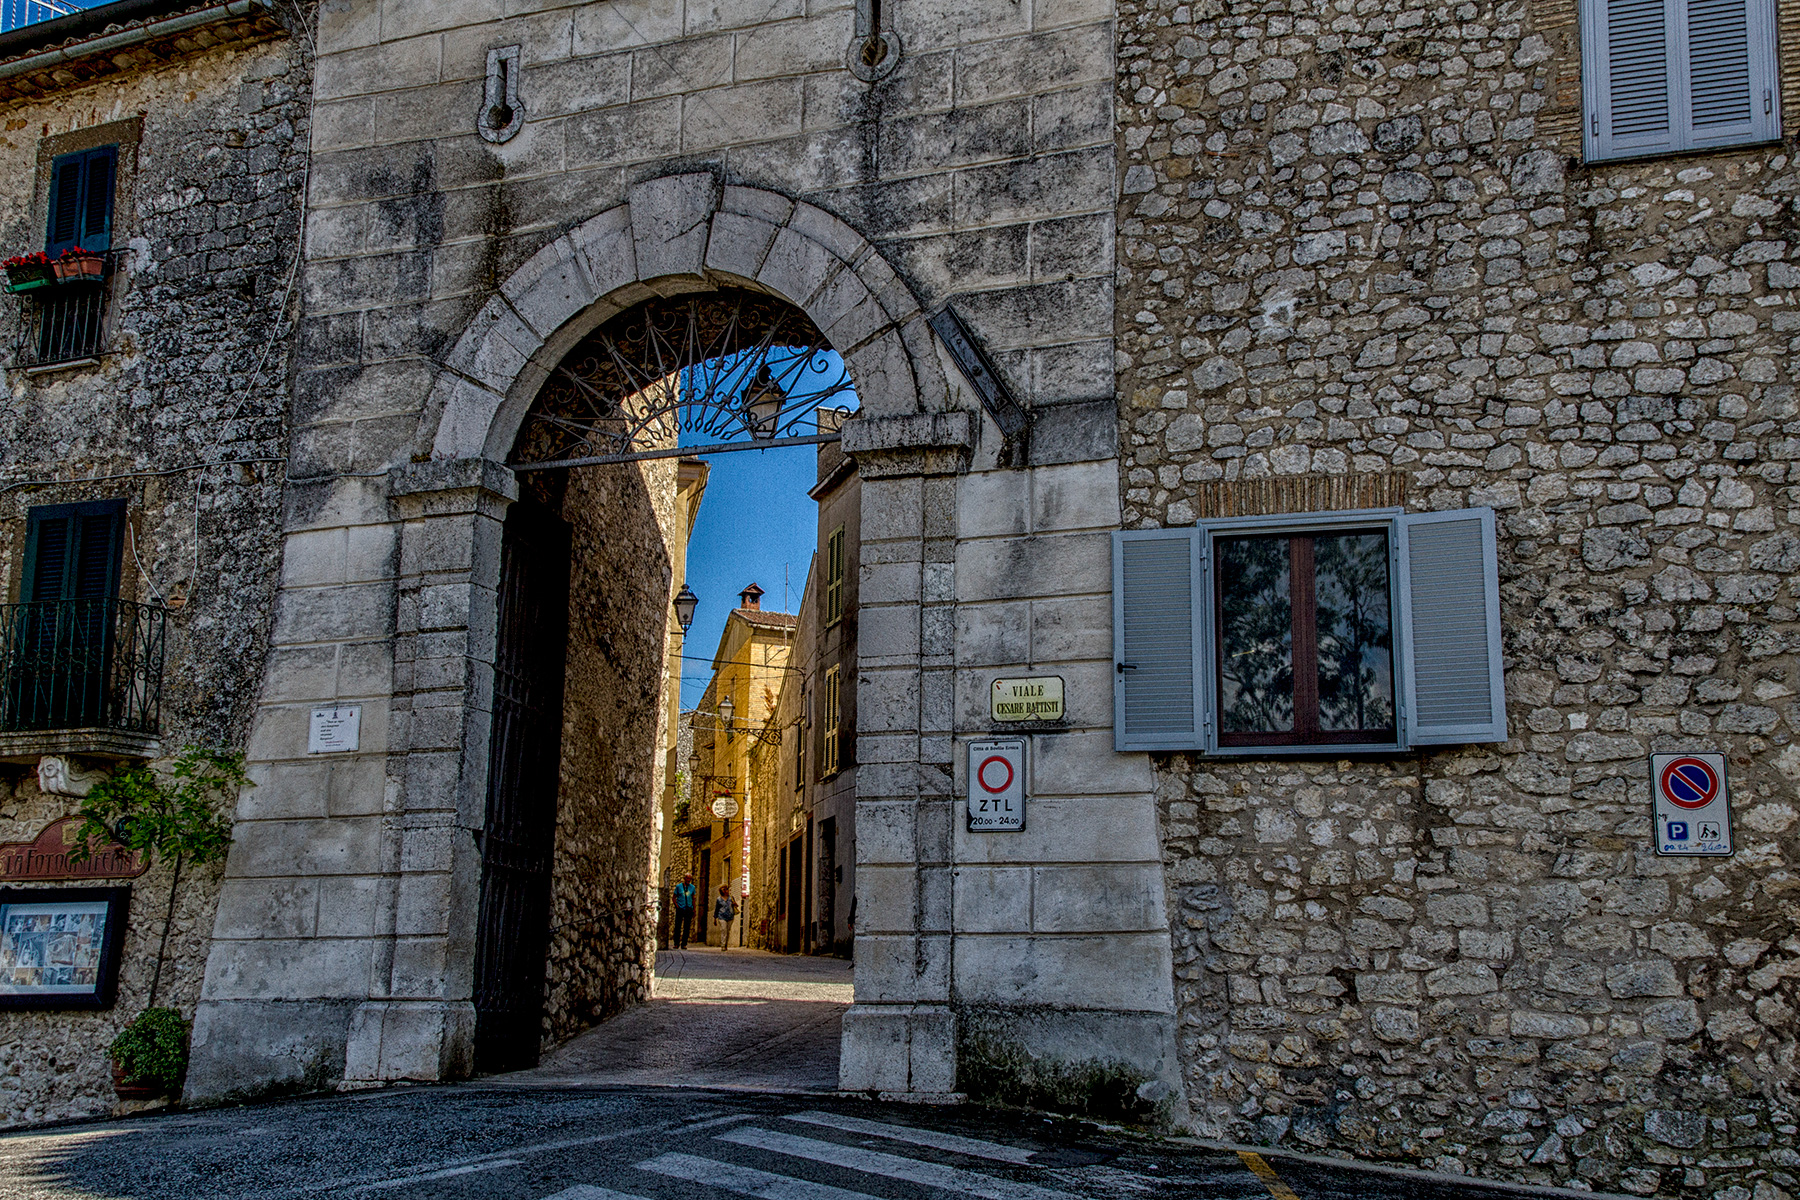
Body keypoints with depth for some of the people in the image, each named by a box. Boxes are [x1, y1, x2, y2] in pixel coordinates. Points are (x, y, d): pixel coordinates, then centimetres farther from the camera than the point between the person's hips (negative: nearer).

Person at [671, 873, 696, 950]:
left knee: (687, 928, -1)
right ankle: (676, 944, 5)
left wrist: (694, 909, 9)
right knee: (678, 926, -3)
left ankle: (684, 944, 5)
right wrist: (676, 906, -5)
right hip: (680, 909, -1)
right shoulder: (678, 886, 4)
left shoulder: (692, 887, 10)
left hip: (688, 909, 2)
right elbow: (674, 897, 9)